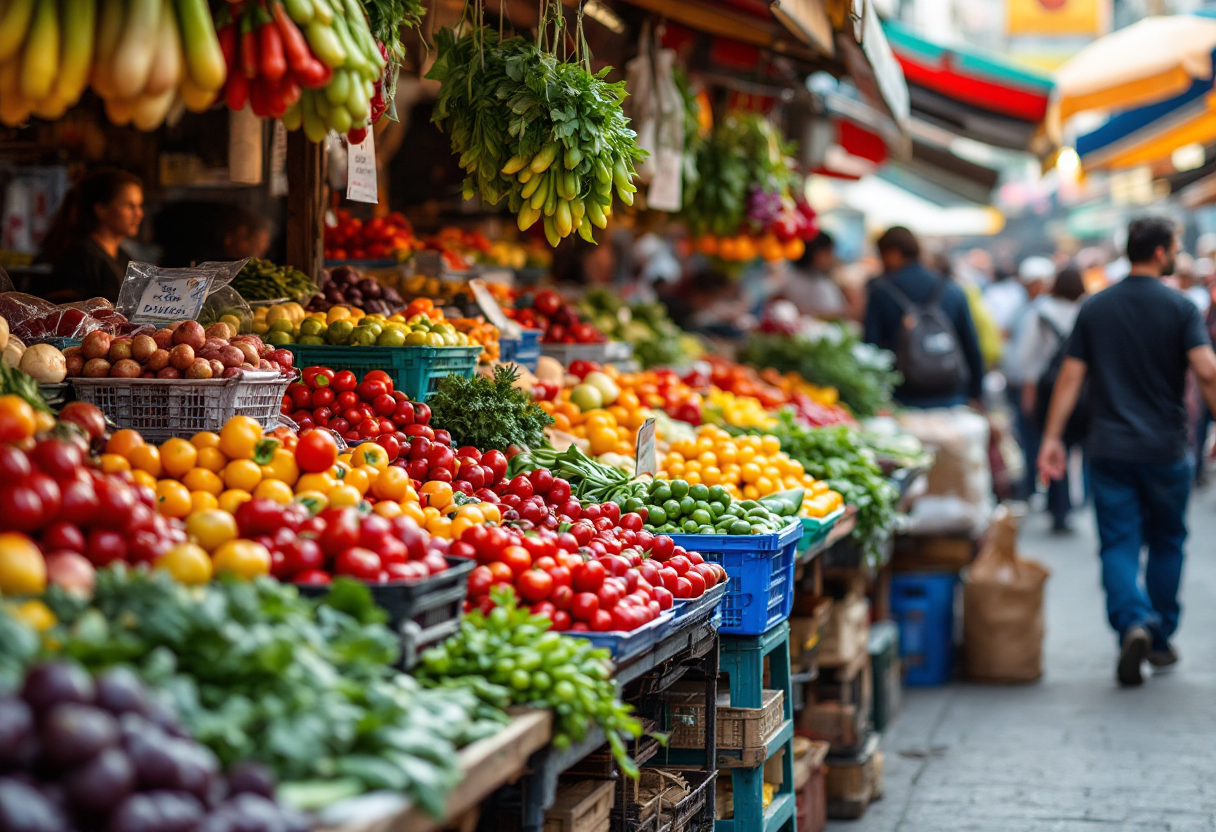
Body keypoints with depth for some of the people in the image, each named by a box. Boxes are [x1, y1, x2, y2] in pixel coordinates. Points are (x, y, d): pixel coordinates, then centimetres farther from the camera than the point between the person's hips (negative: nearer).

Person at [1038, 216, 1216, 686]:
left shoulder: (1095, 308, 4)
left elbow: (1071, 377, 2)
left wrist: (1052, 438, 4)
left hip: (1109, 449, 1)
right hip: (1165, 449, -1)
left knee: (1119, 545, 1)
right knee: (1166, 542, 15)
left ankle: (1133, 623, -23)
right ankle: (1160, 640, 21)